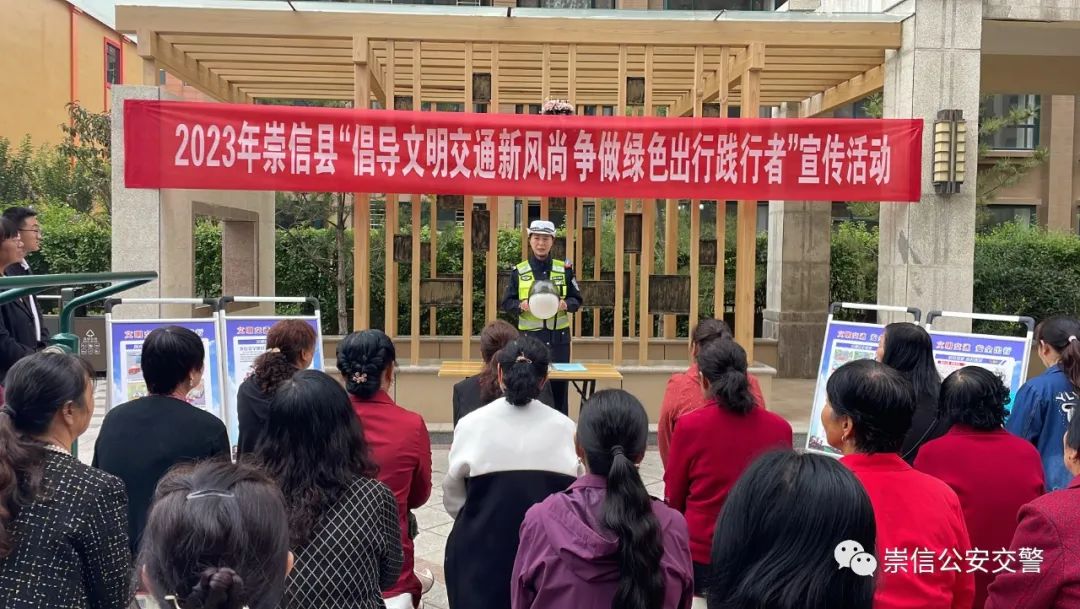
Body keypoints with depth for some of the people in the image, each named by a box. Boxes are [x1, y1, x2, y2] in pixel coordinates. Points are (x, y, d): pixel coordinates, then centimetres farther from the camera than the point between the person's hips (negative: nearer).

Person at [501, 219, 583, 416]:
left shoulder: (564, 269, 5)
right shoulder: (519, 270, 3)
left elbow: (577, 300, 8)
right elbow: (507, 303, 4)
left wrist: (565, 304, -14)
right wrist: (521, 305, -16)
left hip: (558, 337, 1)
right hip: (529, 337, -1)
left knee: (558, 386, 4)